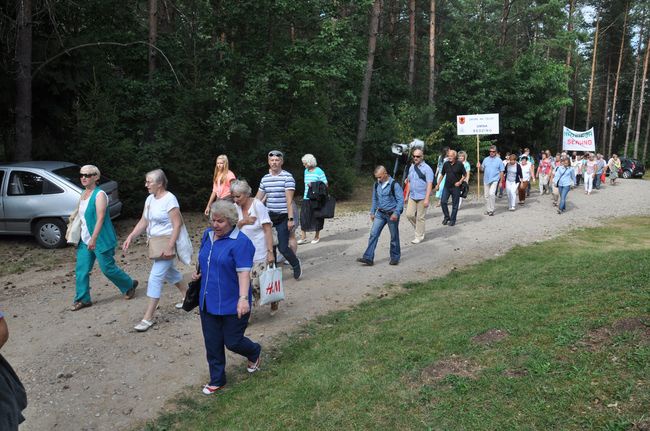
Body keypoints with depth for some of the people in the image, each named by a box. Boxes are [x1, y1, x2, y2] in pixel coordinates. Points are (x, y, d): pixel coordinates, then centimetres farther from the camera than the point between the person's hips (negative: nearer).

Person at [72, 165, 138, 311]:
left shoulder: (99, 195, -14)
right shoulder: (83, 194, 10)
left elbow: (100, 218, -21)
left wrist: (93, 238, -28)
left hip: (101, 240, -7)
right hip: (84, 240, 7)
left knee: (107, 268, 1)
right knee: (81, 270, 5)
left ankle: (129, 285, 24)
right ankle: (82, 299, 15)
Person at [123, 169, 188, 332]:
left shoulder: (169, 199, -19)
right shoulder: (150, 199, 7)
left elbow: (177, 224, -22)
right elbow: (143, 222, 10)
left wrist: (170, 246, -26)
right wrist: (130, 237, -1)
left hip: (167, 242, -9)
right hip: (155, 243, 9)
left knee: (156, 277, -10)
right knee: (169, 271, 22)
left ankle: (148, 318, -5)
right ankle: (187, 295, 43)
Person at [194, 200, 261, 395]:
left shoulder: (240, 242, -18)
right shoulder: (208, 235, 5)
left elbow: (244, 272, -26)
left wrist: (243, 298, -36)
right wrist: (199, 273, 5)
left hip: (232, 304, -6)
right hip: (208, 302, 6)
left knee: (233, 342, 5)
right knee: (212, 344, 12)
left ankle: (254, 352, 37)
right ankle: (217, 380, 29)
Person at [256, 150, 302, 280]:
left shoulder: (287, 177, -8)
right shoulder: (265, 178, 9)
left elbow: (289, 200, -14)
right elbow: (258, 198, 15)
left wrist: (290, 219, -18)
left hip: (283, 217, -5)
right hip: (270, 216, 6)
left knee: (283, 247, -7)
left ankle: (296, 265, 20)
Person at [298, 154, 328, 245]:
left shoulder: (319, 171, -8)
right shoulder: (306, 171, 12)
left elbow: (325, 185, -8)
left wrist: (314, 185, -18)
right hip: (306, 198, 6)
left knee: (316, 217, 5)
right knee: (303, 217, -1)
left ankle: (317, 236, 20)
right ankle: (303, 237, 5)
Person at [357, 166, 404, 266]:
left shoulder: (394, 184, -12)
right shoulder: (376, 185, 6)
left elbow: (401, 200, -13)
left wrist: (396, 213, -21)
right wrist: (372, 212, 12)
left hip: (392, 214, -5)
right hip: (380, 213, 5)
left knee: (394, 237, 7)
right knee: (373, 234, -5)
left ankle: (395, 257, 23)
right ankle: (368, 258, -6)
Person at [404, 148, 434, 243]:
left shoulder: (427, 168, -11)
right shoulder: (411, 167, 10)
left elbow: (429, 184, -16)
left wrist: (427, 199, -21)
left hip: (422, 198, -6)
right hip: (412, 196, 6)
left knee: (420, 218, 1)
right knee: (409, 215, 3)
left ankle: (419, 236, 13)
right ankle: (419, 228, 27)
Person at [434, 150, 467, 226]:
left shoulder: (459, 164, -8)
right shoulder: (446, 164, 2)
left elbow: (465, 174, 2)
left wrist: (460, 182, -10)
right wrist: (438, 184, 13)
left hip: (455, 187, -3)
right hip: (447, 186, 3)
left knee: (455, 204, 4)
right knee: (443, 201, -4)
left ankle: (452, 220, 15)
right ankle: (447, 217, 16)